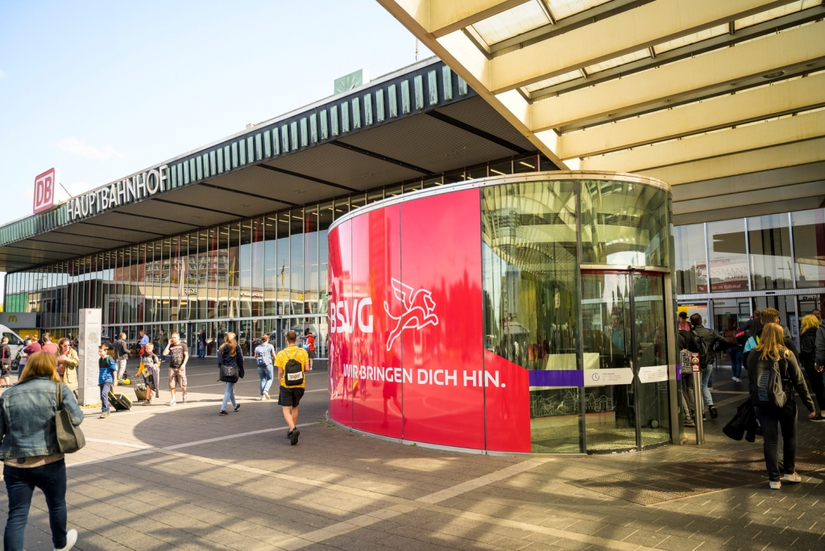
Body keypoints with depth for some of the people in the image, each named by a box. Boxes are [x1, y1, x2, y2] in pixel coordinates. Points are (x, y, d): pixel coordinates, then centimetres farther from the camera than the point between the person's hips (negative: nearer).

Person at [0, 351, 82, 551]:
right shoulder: (59, 390, -5)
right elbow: (76, 418, -13)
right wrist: (61, 419, 9)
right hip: (49, 462, -2)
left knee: (17, 515, 7)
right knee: (57, 504, 21)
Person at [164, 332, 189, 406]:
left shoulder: (183, 345, 5)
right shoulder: (170, 346, 12)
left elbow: (186, 355, -1)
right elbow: (164, 353, -4)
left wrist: (183, 364, -13)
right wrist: (169, 344, 0)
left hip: (180, 367, -2)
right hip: (172, 367, 3)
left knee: (182, 384, -1)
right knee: (172, 385, -1)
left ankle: (184, 394, 28)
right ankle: (173, 399, 3)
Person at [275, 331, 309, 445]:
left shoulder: (281, 354, -8)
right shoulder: (303, 352, -3)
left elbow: (280, 372, -7)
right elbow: (306, 368, -3)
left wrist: (280, 384, 7)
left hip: (286, 385, -3)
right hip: (299, 384, 3)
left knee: (286, 410, 1)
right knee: (295, 407, 20)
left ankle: (293, 428, -21)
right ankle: (292, 431, 29)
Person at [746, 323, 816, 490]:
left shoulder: (753, 356, -3)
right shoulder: (787, 355, -9)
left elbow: (750, 382, 3)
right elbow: (799, 381, -6)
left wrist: (754, 401, 13)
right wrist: (810, 405, 1)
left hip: (763, 404, 1)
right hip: (785, 402, -1)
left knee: (770, 441, 6)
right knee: (790, 437, 20)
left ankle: (774, 479, 8)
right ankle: (789, 472, 27)